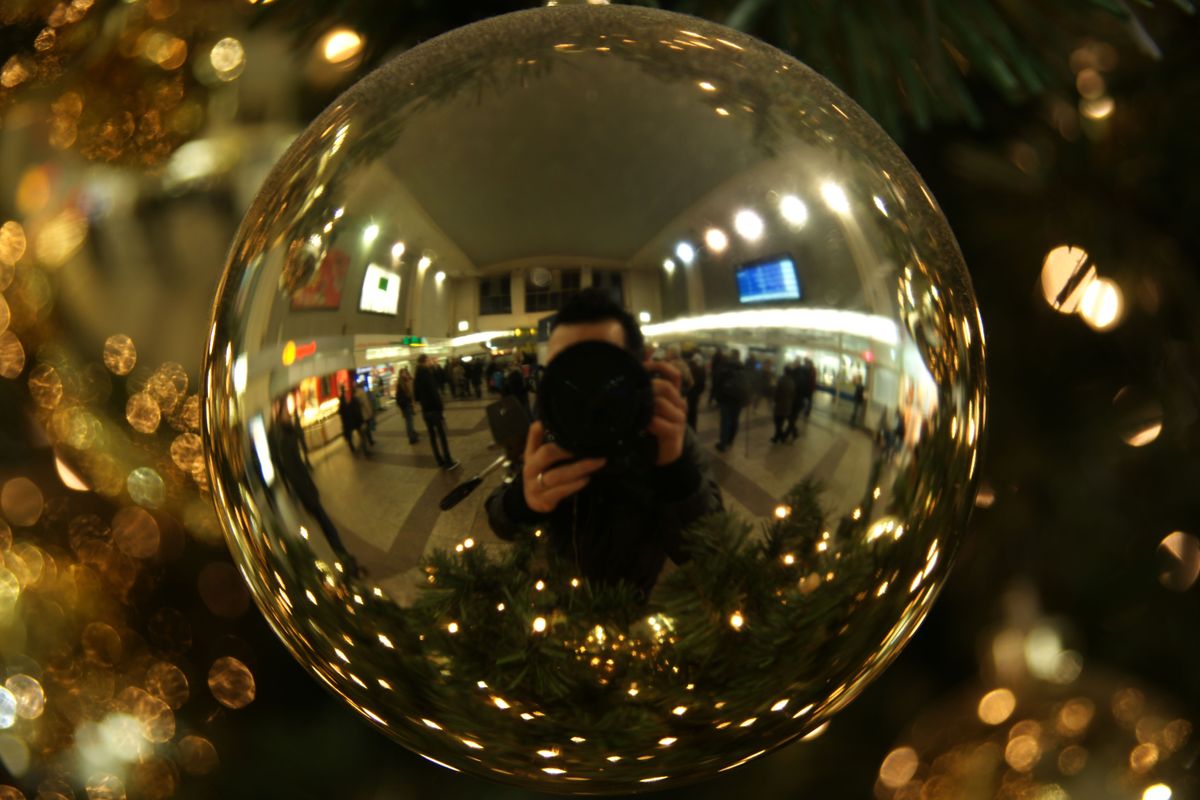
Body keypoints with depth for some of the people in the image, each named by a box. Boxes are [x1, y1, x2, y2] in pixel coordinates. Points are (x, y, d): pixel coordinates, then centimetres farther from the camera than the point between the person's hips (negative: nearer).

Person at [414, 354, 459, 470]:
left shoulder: (416, 378, 6)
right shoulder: (427, 374, -17)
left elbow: (416, 396, 13)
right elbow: (435, 392, -20)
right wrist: (441, 408, -16)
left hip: (425, 411, 7)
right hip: (434, 409, -7)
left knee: (433, 436, 12)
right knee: (442, 436, -2)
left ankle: (440, 461, 18)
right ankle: (448, 462, -1)